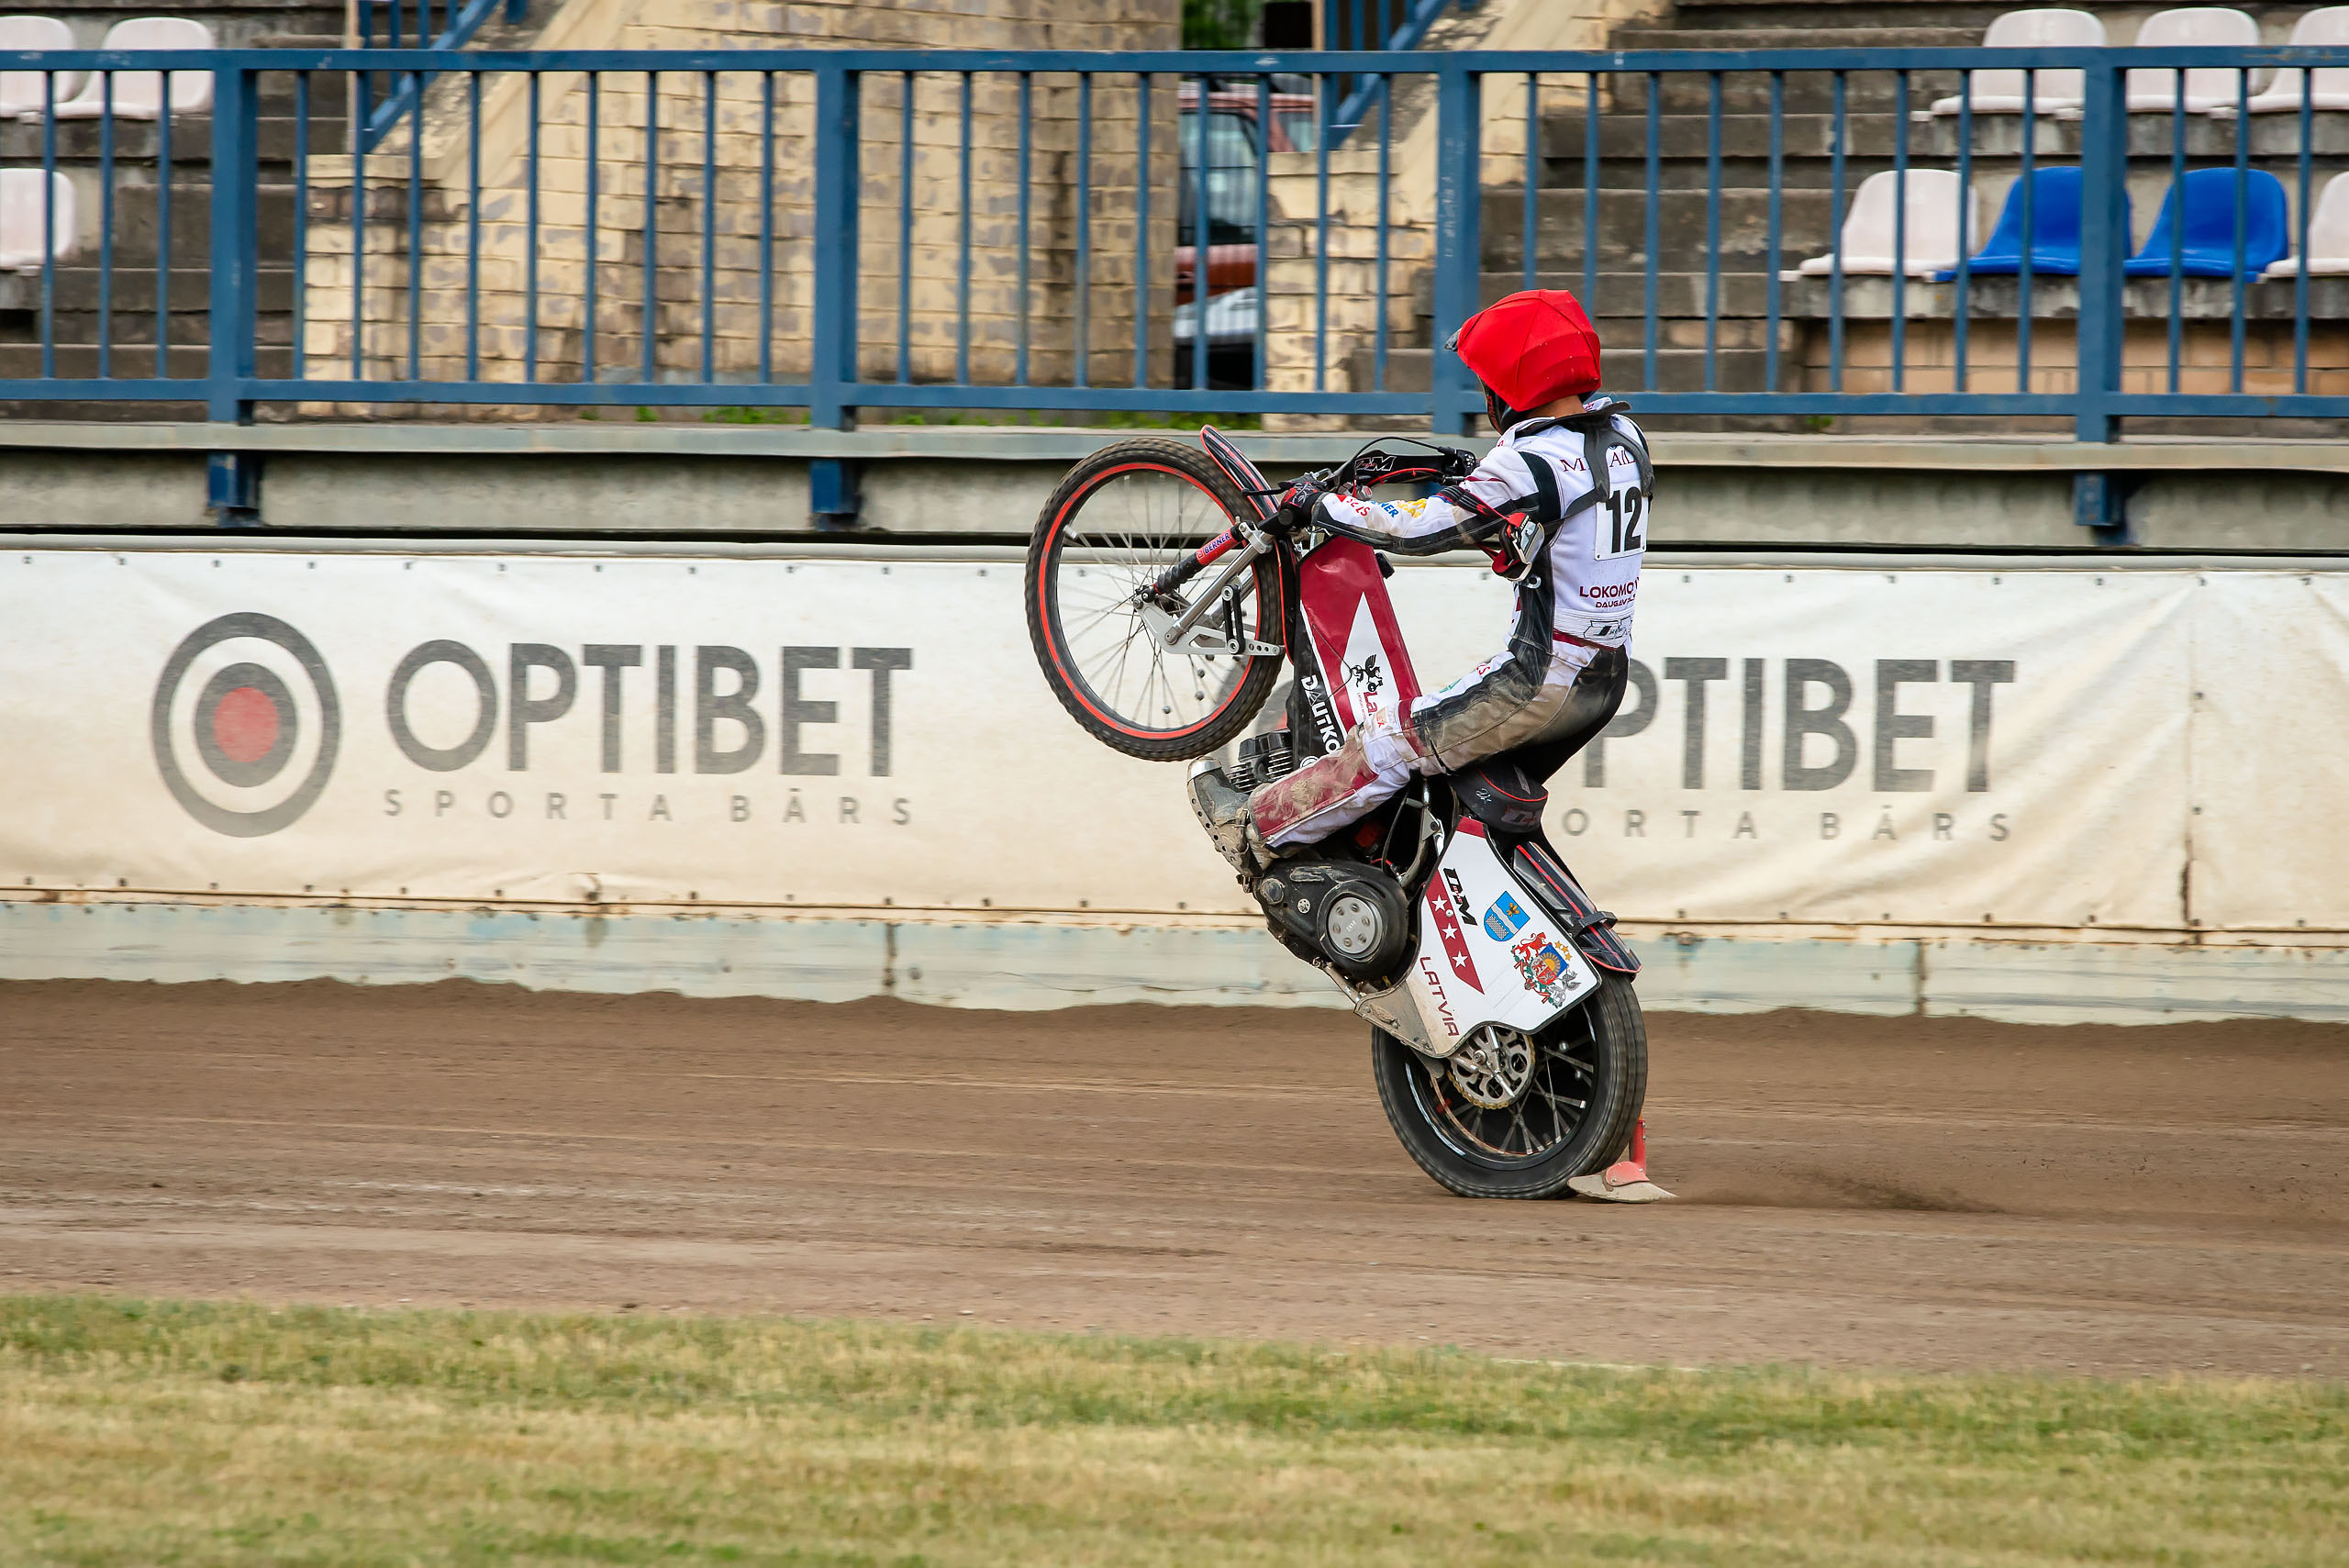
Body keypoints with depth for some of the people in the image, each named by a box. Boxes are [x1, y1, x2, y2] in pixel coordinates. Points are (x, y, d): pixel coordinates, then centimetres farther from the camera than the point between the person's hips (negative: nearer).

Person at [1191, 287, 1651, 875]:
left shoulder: (1538, 462, -19)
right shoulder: (1623, 434, 6)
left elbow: (1421, 527, -20)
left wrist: (1317, 505, -9)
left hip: (1542, 677, -9)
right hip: (1609, 675, 9)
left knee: (1394, 740, -1)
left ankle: (1259, 828, 5)